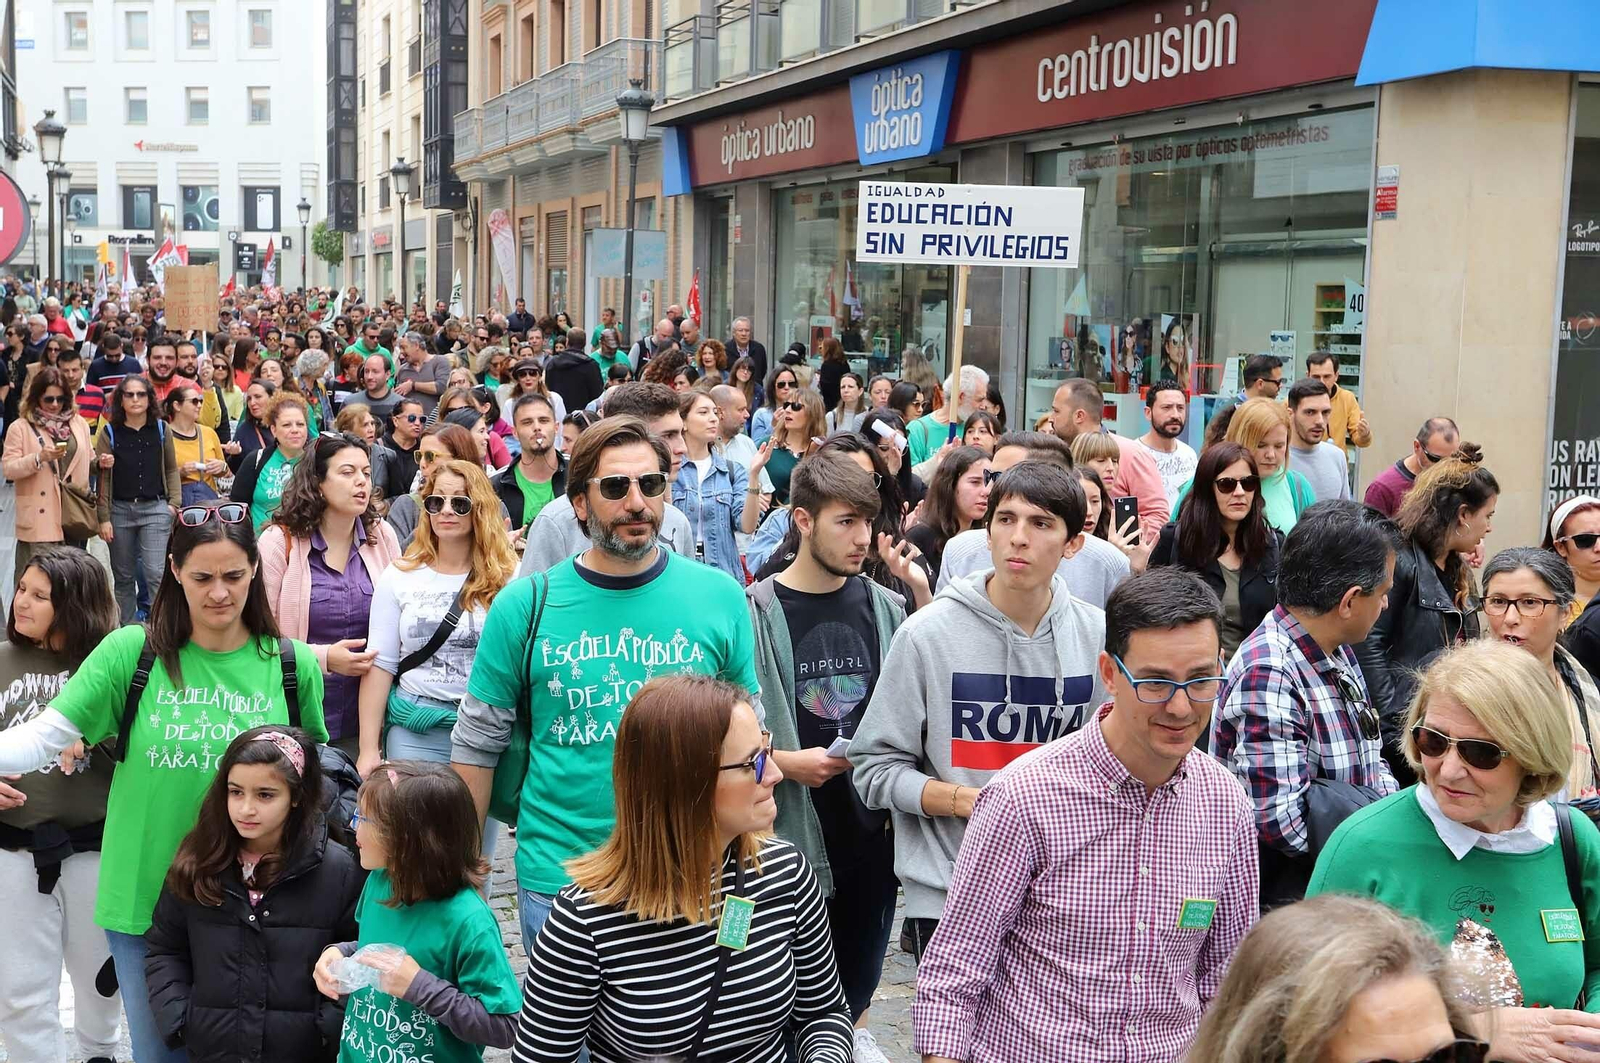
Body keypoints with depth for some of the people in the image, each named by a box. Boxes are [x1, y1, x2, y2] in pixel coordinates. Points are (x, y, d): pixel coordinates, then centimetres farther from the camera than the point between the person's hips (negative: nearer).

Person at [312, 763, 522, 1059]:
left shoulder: (468, 922, -28)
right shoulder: (379, 881, -8)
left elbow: (504, 1028, -25)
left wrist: (419, 985, -30)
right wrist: (340, 953, -8)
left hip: (437, 1054, -6)